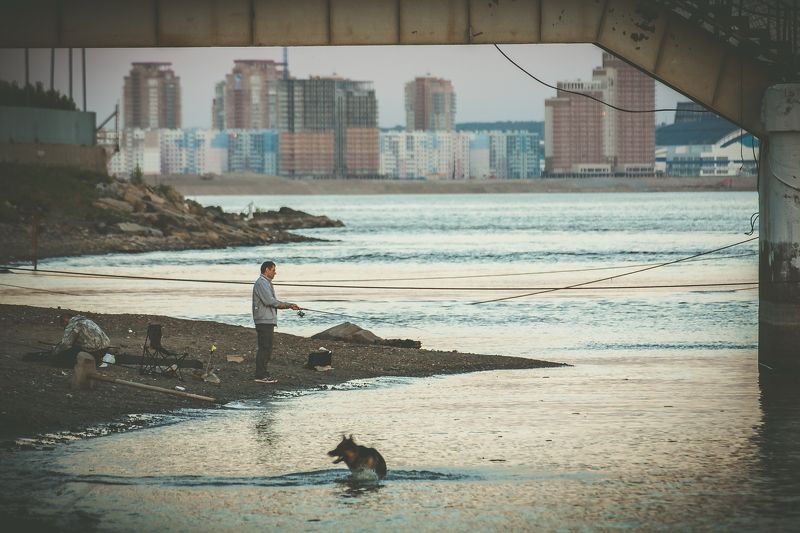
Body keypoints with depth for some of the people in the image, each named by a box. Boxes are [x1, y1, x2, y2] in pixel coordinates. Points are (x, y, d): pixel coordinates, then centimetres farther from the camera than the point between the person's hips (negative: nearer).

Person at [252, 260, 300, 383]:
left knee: (267, 348, 11)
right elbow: (269, 301, -21)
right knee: (264, 348, -11)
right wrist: (288, 305, -10)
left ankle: (263, 374, 14)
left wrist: (289, 305, 10)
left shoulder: (267, 283, 22)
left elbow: (274, 303, 23)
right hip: (264, 321, -10)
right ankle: (260, 376, -11)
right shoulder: (261, 283, -12)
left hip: (269, 321, 10)